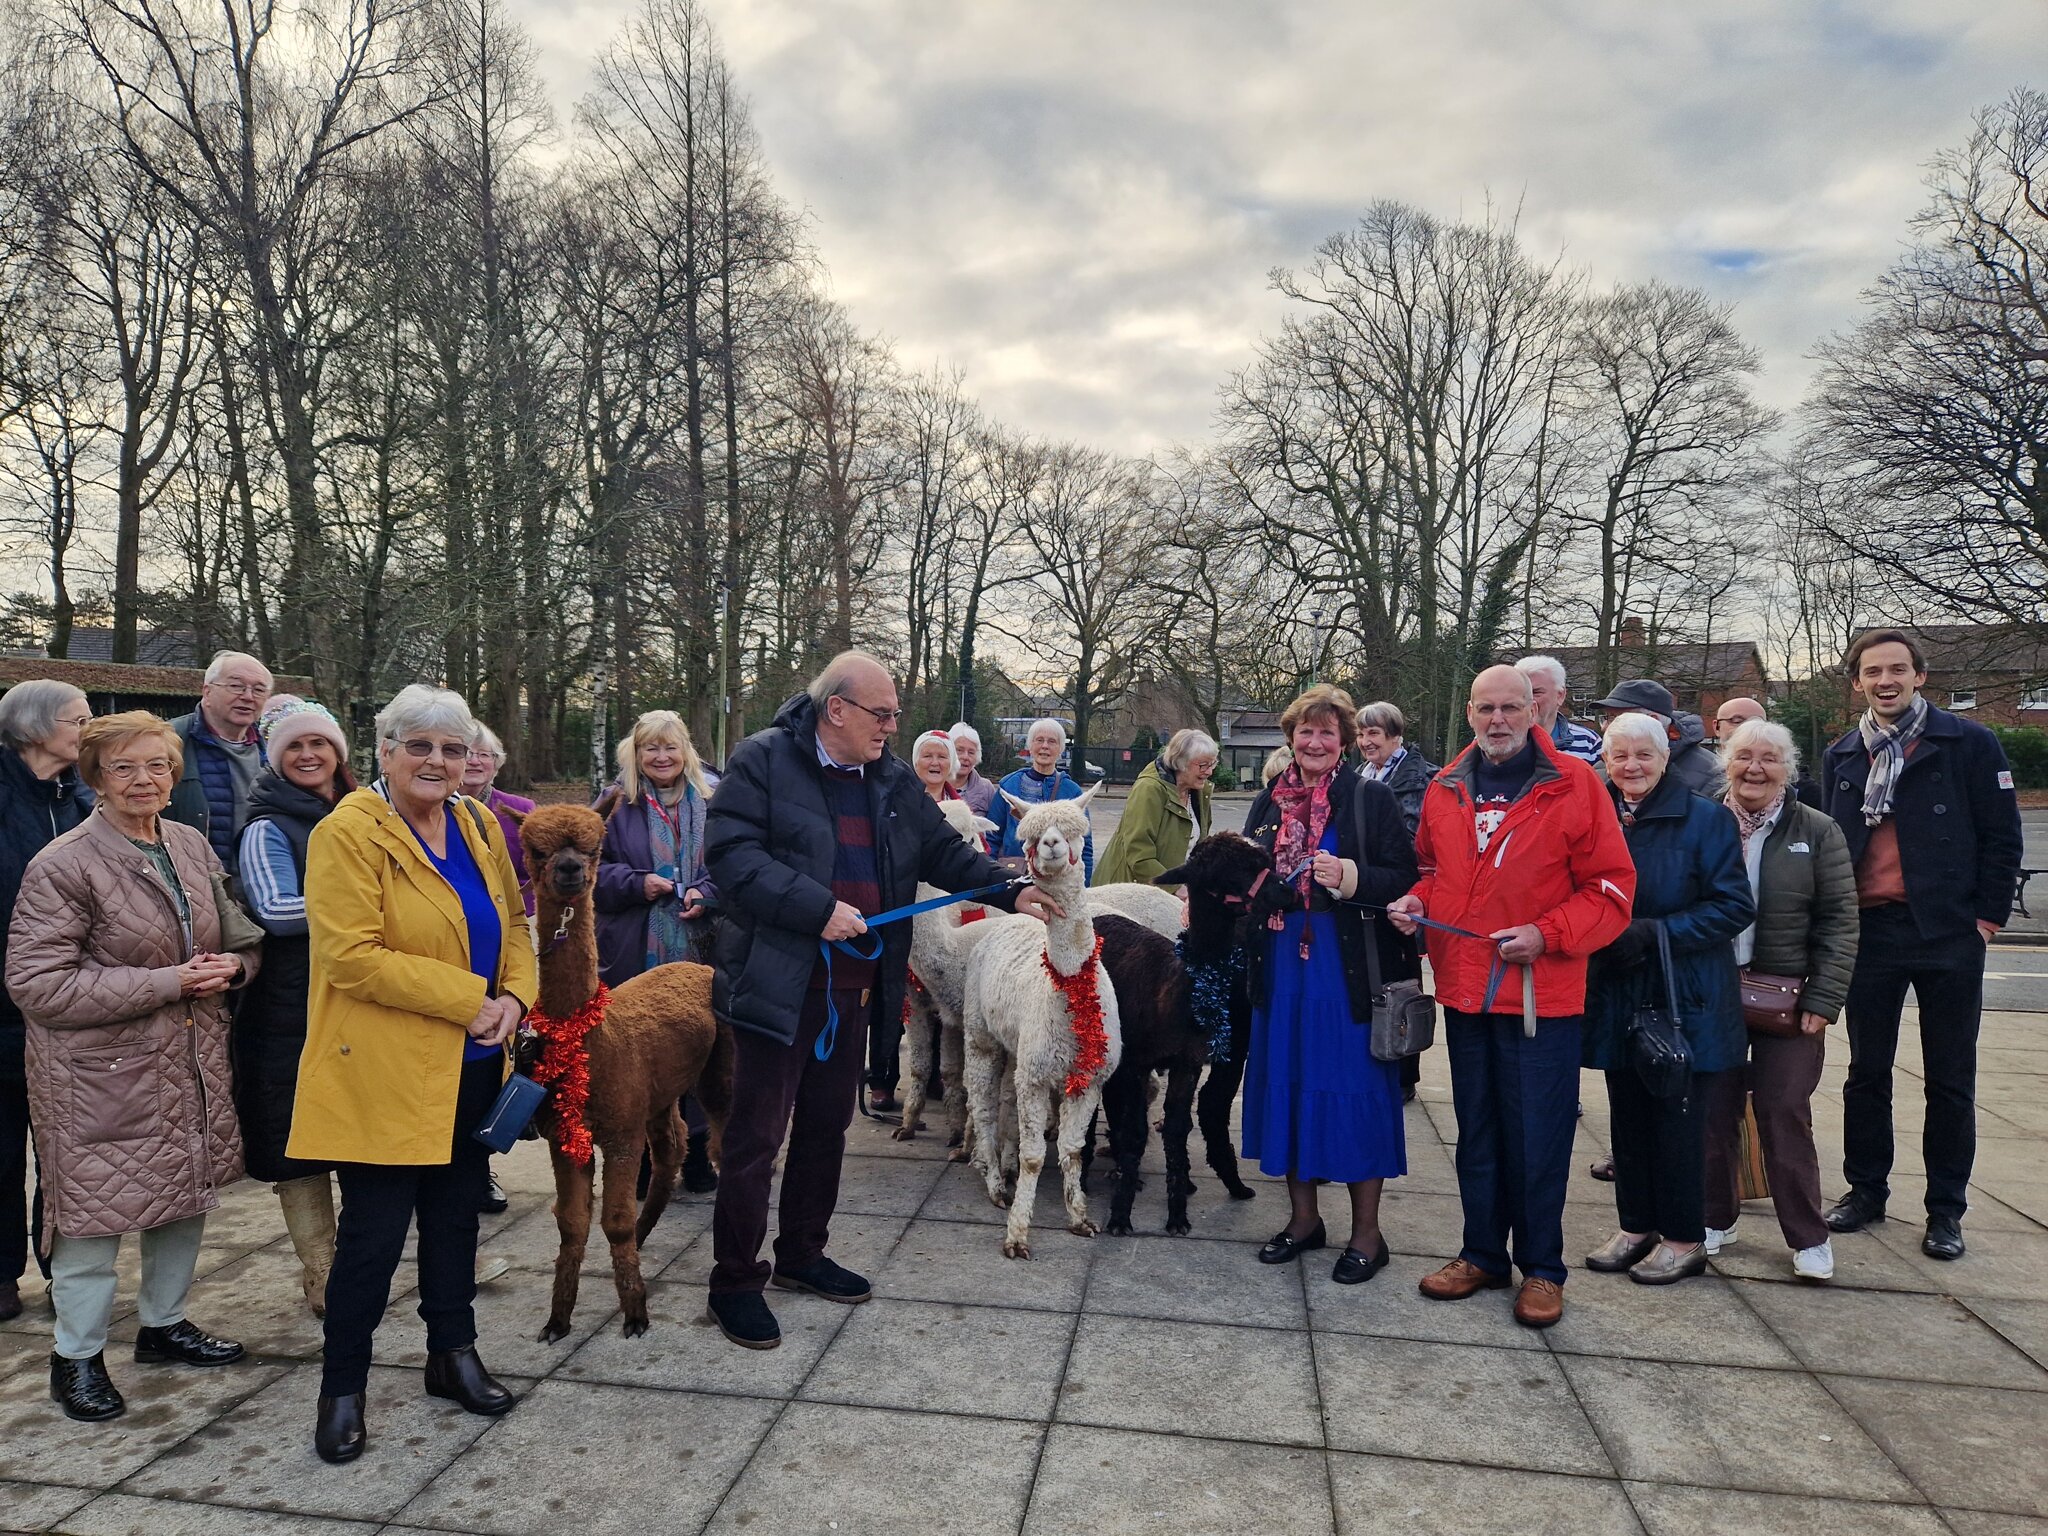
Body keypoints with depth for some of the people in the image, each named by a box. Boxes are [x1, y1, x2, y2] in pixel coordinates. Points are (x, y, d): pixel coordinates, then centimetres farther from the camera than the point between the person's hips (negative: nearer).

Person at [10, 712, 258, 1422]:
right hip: (99, 1076, -6)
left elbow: (234, 934, 18)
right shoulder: (63, 866, -14)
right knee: (96, 1212, 4)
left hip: (192, 1063, 6)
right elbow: (35, 983, -18)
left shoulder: (192, 846, 6)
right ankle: (77, 1356, 25)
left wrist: (233, 965, -6)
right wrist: (168, 982, -21)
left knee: (188, 1196, 16)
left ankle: (163, 1323, 37)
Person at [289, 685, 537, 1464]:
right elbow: (353, 957, -21)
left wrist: (515, 996, -6)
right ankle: (342, 1387, 22)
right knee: (374, 1233, 3)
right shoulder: (347, 833, -14)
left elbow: (512, 921, 13)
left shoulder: (480, 825, 7)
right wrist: (470, 1000, -20)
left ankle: (452, 1354, 35)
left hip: (470, 1065, 7)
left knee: (456, 1215, 18)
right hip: (383, 1072, -6)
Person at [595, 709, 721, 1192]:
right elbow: (592, 869, 3)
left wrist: (707, 893, -8)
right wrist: (636, 883, -13)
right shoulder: (617, 806, 4)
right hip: (634, 956, -1)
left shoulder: (710, 802, 7)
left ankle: (696, 1151, 18)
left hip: (697, 954, 1)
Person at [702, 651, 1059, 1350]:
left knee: (827, 1126, 18)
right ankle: (735, 1281, 18)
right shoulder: (763, 761, -10)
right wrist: (817, 908, -24)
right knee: (756, 1134, 2)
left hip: (852, 987, 7)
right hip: (777, 984, -6)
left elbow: (944, 851, 15)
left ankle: (802, 1254, 36)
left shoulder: (893, 778, 10)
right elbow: (731, 852, -19)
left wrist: (1012, 893, 3)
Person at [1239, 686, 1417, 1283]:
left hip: (1350, 969, -5)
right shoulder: (1270, 800, 10)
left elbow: (1405, 877, -8)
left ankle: (1366, 1231, 16)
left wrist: (1350, 876, -23)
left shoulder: (1372, 799, -4)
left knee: (1353, 1090, 1)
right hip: (1282, 965, 5)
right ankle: (1303, 1217, 26)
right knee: (1287, 1083, 10)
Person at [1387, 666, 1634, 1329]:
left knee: (1538, 1136, 5)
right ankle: (1482, 1254, 31)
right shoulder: (1444, 790, 7)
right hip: (1464, 987, 5)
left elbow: (1610, 887, -8)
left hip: (1541, 990, -4)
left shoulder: (1574, 784, -7)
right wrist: (1415, 901, -1)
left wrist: (1546, 934, -19)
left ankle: (1541, 1268, 23)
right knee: (1476, 1130, 16)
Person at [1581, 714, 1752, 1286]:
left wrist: (1655, 932, -19)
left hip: (1685, 1001, -4)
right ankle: (1636, 1227, 26)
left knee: (1678, 1120, 3)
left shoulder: (1705, 819, -7)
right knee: (1628, 1116, 12)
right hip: (1617, 997, 4)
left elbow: (1734, 906, -11)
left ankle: (1684, 1239, 18)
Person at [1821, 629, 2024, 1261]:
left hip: (1948, 934, -3)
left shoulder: (1968, 744, -2)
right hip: (1868, 931, 3)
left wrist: (1988, 917, -7)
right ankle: (1865, 1190, 23)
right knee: (1867, 1071, 11)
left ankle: (1946, 1209, 17)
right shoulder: (1841, 757, 10)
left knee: (1950, 1079, 6)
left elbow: (2001, 837, -2)